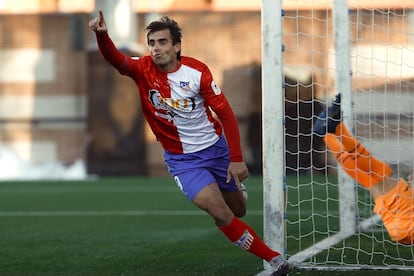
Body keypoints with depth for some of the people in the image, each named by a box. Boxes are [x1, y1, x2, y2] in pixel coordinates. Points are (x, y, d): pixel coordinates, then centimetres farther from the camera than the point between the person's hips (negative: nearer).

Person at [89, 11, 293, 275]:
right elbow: (116, 59, -32)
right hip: (182, 159, -1)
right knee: (219, 211, -19)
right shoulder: (144, 69, -11)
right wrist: (102, 35, -53)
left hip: (217, 148, 1)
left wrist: (236, 159, -14)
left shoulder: (197, 71, -14)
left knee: (238, 210, 13)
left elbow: (226, 113, -10)